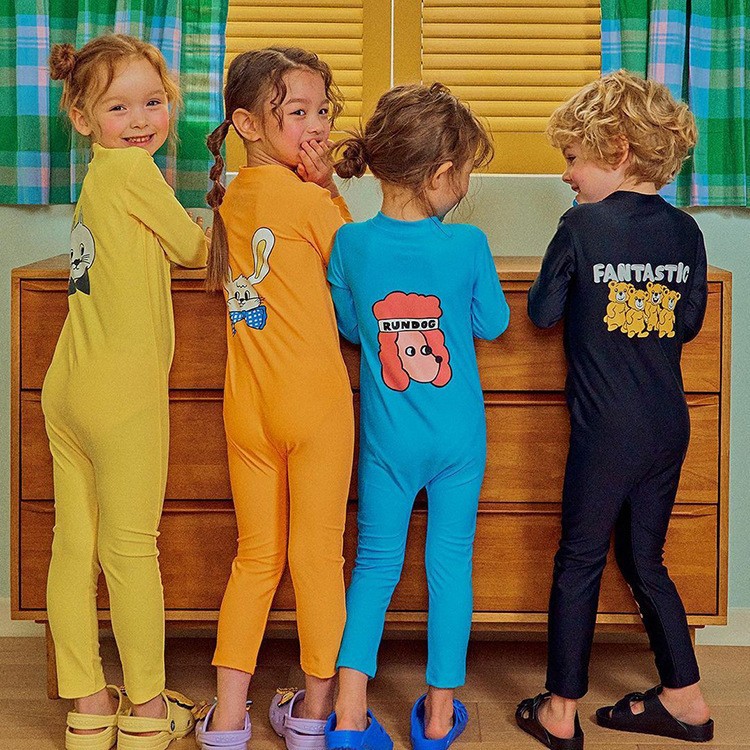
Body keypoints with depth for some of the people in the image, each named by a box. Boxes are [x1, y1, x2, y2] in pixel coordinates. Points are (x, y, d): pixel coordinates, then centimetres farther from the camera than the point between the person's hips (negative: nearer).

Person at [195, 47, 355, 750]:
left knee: (256, 558, 14)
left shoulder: (232, 197, 9)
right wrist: (327, 187, 2)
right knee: (318, 558, 7)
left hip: (247, 405, 6)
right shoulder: (309, 199, -11)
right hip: (314, 403, -6)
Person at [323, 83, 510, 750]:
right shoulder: (469, 245, -14)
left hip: (388, 438, 1)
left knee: (376, 563, 12)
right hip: (460, 439, -1)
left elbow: (349, 328, 4)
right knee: (451, 563, 11)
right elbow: (493, 324, 2)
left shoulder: (351, 244, -10)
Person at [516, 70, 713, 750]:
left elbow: (543, 313, -2)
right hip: (669, 426, 5)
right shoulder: (685, 231, 2)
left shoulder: (583, 225, -12)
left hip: (605, 431, -5)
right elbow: (689, 323, 12)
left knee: (580, 561, 7)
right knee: (644, 560, 19)